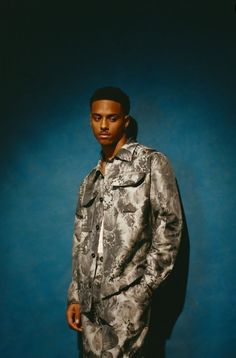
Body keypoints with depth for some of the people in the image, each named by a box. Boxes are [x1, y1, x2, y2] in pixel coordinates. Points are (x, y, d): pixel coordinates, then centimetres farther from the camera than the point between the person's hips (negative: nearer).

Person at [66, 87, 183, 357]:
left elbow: (168, 227, -4)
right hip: (90, 300, 6)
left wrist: (145, 287, -9)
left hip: (127, 297, -5)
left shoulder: (152, 163, 2)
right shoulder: (89, 181, 20)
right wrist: (75, 296, 11)